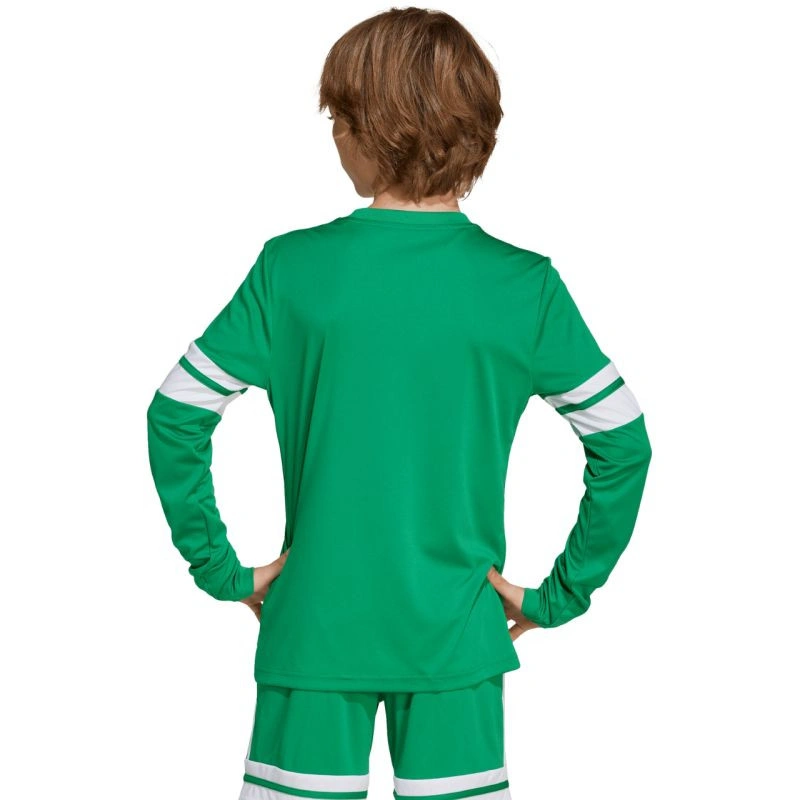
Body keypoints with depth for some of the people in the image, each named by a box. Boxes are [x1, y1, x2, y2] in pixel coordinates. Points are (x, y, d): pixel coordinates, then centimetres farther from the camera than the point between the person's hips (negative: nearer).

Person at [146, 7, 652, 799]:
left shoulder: (291, 270, -7)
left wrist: (222, 570, 3)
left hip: (314, 632, 0)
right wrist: (559, 595, 3)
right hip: (456, 639, 1)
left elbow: (176, 418, -6)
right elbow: (623, 443, -4)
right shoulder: (525, 286, -6)